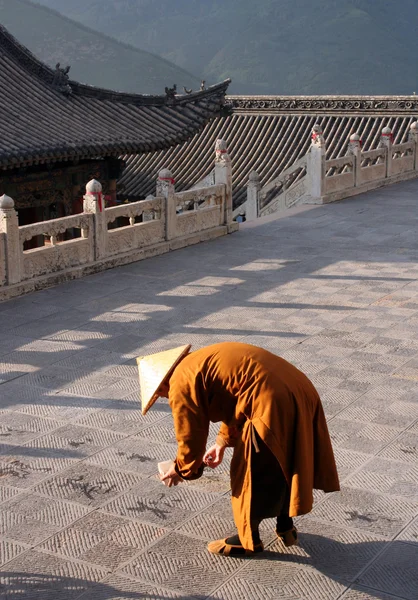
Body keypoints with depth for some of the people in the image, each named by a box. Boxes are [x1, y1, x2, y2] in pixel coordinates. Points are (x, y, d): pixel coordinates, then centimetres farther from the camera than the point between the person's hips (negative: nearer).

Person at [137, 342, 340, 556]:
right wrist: (222, 442, 36)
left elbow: (190, 436, 1)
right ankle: (285, 527, 42)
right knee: (281, 469, 27)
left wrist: (181, 470, 18)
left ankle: (248, 541, 28)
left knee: (250, 476, 11)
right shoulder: (202, 361, 25)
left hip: (274, 407, -10)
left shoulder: (181, 383, -4)